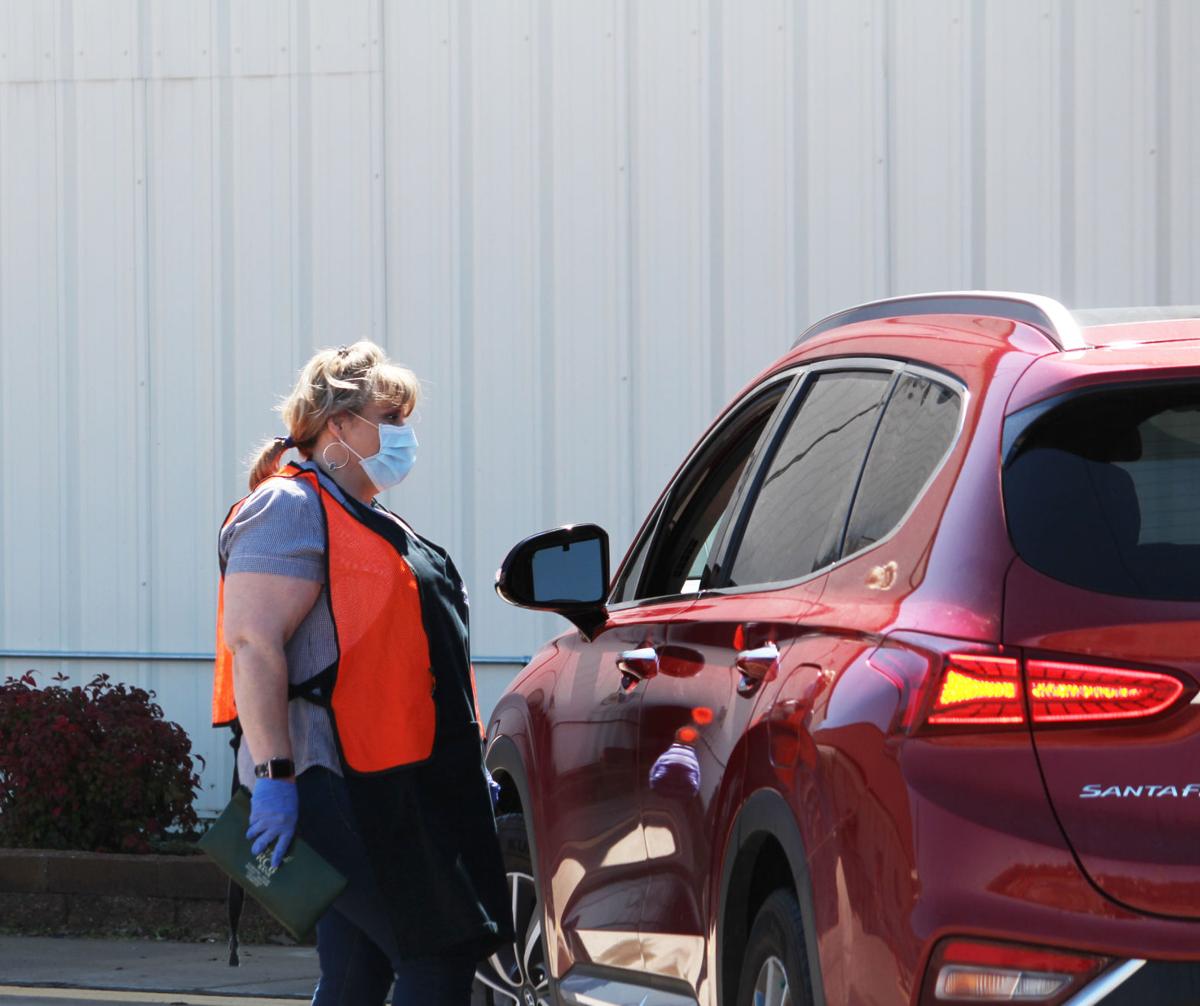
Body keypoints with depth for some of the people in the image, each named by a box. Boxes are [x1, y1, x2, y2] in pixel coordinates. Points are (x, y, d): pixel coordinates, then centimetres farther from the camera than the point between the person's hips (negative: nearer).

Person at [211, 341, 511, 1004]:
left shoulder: (366, 521, 24)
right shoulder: (291, 508, -9)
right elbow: (253, 644, -19)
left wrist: (467, 774, 29)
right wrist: (273, 775, -26)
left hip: (393, 788, 10)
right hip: (343, 789, -10)